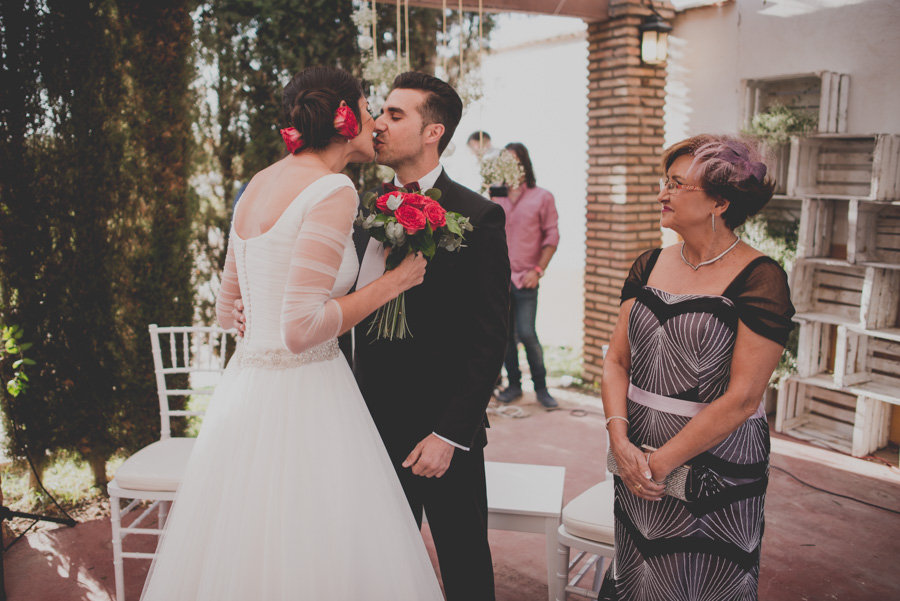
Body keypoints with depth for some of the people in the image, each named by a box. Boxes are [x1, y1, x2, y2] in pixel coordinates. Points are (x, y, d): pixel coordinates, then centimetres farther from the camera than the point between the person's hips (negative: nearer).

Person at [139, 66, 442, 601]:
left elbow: (228, 308, 19)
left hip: (246, 391, 9)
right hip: (302, 402, -9)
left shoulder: (259, 184, 12)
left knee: (245, 549, 19)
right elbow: (301, 330, -21)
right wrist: (393, 282, -11)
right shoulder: (333, 191, -14)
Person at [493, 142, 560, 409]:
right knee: (504, 333, 7)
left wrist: (538, 270, -7)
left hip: (525, 278, -3)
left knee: (526, 333, -8)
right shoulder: (495, 198, 7)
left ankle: (541, 387, 9)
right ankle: (513, 383, 22)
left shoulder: (542, 197, 2)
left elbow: (551, 237, 2)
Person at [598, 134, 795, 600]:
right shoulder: (650, 266, 4)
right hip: (636, 460, 5)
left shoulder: (760, 280, -14)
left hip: (714, 470, -5)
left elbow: (741, 398, -18)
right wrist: (621, 442, -11)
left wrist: (662, 461, -16)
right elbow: (616, 360, 3)